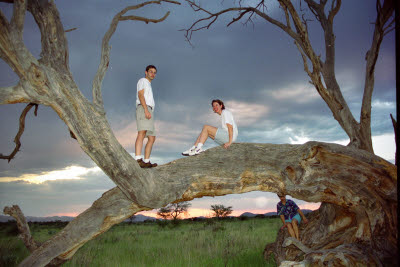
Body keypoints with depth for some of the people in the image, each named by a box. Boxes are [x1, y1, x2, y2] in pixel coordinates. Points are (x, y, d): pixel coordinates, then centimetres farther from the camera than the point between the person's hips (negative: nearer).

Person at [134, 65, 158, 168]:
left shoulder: (149, 86, 35)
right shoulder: (143, 81, 9)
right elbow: (140, 95, -8)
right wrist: (146, 109, -20)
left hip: (149, 112, 10)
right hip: (143, 108, -10)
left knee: (152, 138, 4)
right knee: (142, 132, -27)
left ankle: (146, 162, 1)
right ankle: (138, 159, -42)